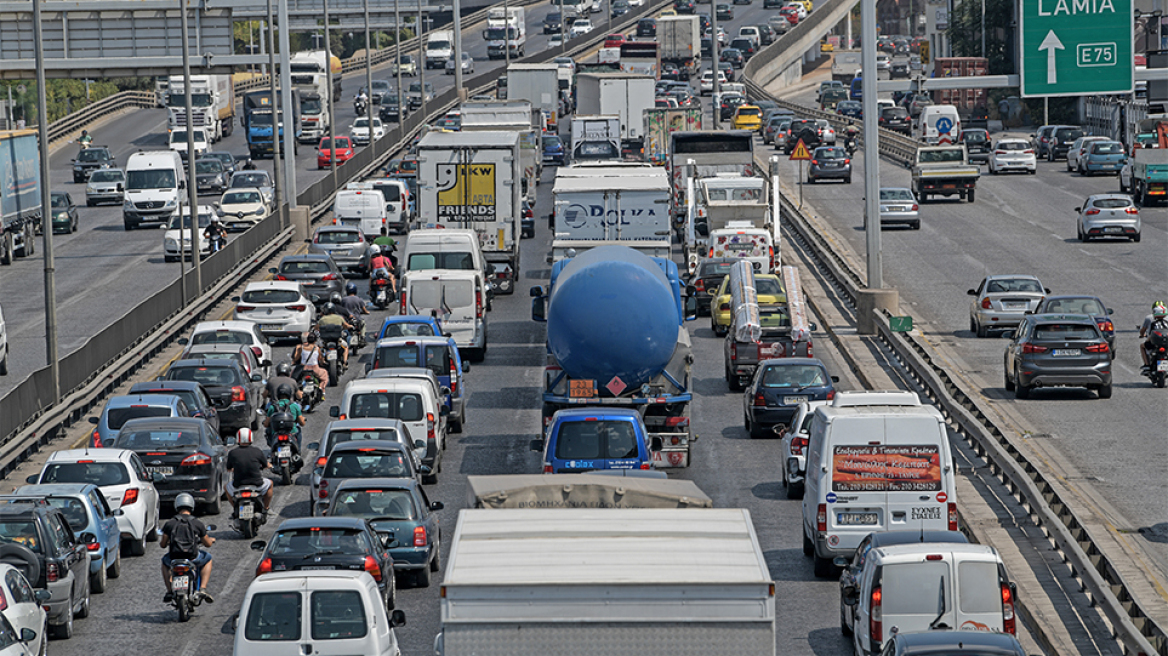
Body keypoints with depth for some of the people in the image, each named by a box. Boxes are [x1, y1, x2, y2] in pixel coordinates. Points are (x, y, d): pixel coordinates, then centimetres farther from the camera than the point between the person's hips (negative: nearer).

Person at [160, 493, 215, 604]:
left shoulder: (169, 523, -1)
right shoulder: (197, 524, -1)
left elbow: (162, 544, 4)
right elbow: (208, 544, 9)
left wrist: (161, 541, 30)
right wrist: (211, 540, 35)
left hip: (174, 559, 1)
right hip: (193, 558, -1)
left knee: (165, 561, 36)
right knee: (207, 558, 30)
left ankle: (169, 592, 23)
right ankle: (202, 589, 14)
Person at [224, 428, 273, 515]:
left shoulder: (232, 453, -6)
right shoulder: (257, 451, -6)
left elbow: (228, 469, 9)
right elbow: (266, 466, 9)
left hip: (238, 486, 0)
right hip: (257, 484, 0)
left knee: (227, 486, 34)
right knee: (269, 483, 32)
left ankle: (235, 510, 30)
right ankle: (266, 508, 34)